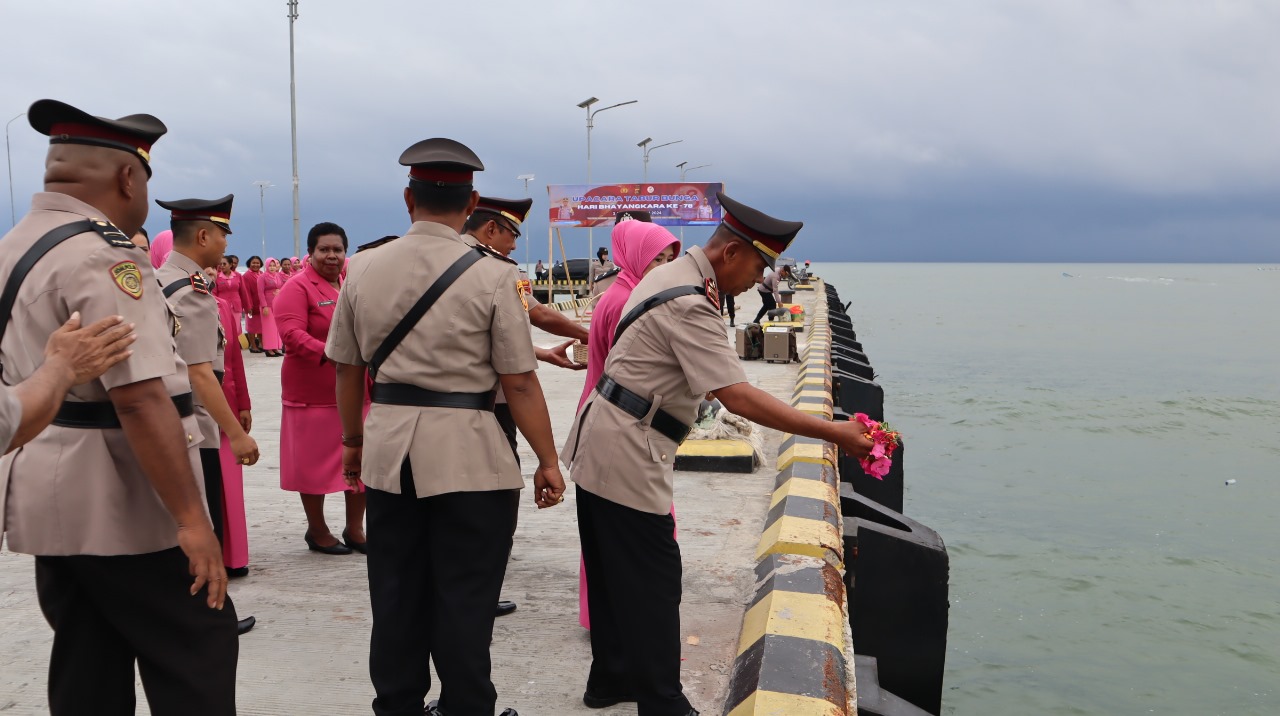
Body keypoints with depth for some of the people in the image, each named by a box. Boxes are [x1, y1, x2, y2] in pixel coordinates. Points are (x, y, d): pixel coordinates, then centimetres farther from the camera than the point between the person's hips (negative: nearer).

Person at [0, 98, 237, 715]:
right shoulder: (103, 256, -19)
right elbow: (140, 397, -25)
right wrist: (191, 518, -23)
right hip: (118, 505, -9)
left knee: (87, 666, 16)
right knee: (199, 651, 1)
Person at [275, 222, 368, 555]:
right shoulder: (298, 287, -7)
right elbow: (292, 334, -18)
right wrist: (328, 354, -29)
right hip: (313, 394, -5)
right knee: (315, 462, 6)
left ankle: (355, 529, 24)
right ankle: (317, 530, 22)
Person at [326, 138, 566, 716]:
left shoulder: (364, 269, 3)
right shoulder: (491, 277, -10)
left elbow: (347, 368, 9)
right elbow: (519, 381, -11)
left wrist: (353, 441, 23)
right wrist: (548, 461, -2)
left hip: (389, 448, 5)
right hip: (467, 451, -4)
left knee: (396, 590, 16)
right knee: (464, 597, 6)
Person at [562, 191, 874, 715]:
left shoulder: (670, 275, 9)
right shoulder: (690, 307, -23)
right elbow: (738, 397, -29)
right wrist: (833, 433, -29)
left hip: (599, 446, 10)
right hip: (627, 456, -10)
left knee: (613, 571, 19)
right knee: (654, 581, -2)